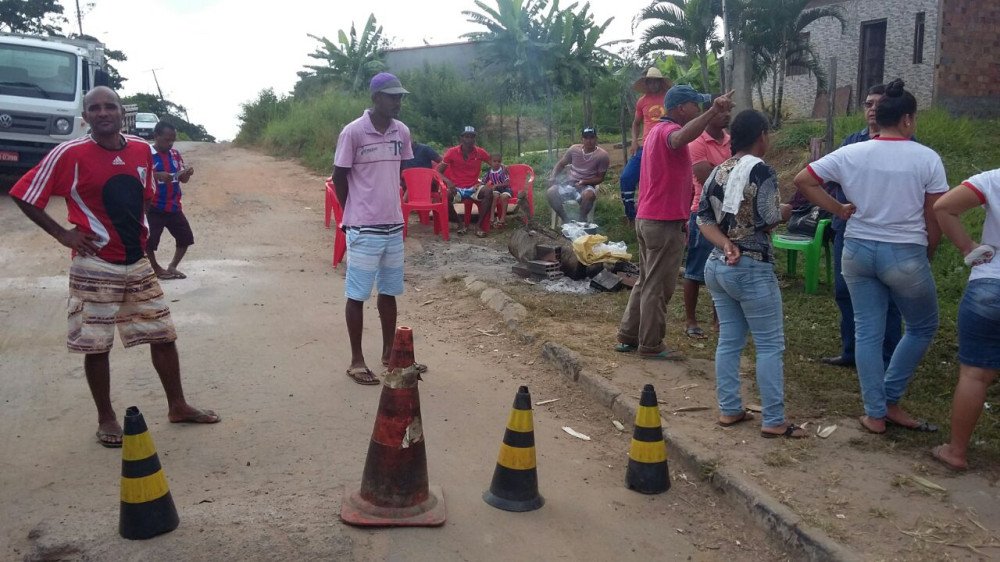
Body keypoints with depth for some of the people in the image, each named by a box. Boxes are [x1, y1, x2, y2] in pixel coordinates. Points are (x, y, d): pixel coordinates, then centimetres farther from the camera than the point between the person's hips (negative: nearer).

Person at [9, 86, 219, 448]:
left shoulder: (142, 151, 3)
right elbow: (24, 196, -6)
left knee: (163, 335, 9)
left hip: (137, 262, 5)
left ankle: (177, 407, 23)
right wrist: (62, 234, -10)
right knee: (96, 345, 5)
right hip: (95, 267, -5)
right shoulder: (70, 154, -12)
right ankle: (106, 418, 21)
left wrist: (141, 232, 9)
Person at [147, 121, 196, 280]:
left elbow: (182, 179, 13)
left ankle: (172, 267, 26)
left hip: (174, 207, 6)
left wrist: (187, 173, -10)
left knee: (186, 237, 12)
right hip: (153, 208, -6)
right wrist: (157, 175, -32)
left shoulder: (175, 154, 7)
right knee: (149, 241, -2)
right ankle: (157, 269, 19)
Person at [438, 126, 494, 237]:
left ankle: (479, 225, -18)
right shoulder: (452, 152, -3)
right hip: (457, 189, -1)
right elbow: (438, 171, -2)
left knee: (488, 192, -30)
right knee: (445, 195, -34)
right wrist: (448, 181, -21)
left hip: (473, 188, 1)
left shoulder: (480, 152, 2)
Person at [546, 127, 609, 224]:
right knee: (550, 192, -25)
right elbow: (561, 164, 13)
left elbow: (600, 178, -3)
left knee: (588, 195, -40)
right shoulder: (574, 149, 1)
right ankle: (565, 219, -8)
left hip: (587, 186, -3)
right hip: (569, 183, 3)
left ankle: (581, 220, -12)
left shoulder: (602, 155, -8)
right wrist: (553, 177, -6)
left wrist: (584, 182, -19)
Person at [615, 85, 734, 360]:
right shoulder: (668, 130, -15)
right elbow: (680, 138, -42)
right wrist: (712, 111, -54)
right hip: (665, 223, -10)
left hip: (646, 219, 10)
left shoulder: (657, 131, 18)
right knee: (659, 287, -1)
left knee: (646, 282, 17)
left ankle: (627, 337, 23)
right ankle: (651, 346, 8)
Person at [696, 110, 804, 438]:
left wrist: (726, 245, -9)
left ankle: (729, 410, 18)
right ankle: (773, 421, 4)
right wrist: (784, 212, 7)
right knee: (770, 345, 0)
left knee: (729, 340, 13)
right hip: (752, 269, -7)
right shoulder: (761, 171, -13)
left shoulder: (718, 172, 9)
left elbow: (703, 219, 3)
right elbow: (770, 222, -14)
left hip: (717, 265, 8)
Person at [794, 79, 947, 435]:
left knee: (867, 333, 10)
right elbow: (935, 219, -6)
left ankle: (875, 414, 16)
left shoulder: (850, 154, -1)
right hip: (905, 255, -3)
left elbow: (802, 181, -1)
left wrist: (839, 209, 4)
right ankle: (890, 400, 20)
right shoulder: (927, 158, -8)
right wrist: (926, 256, 10)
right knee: (923, 327, 19)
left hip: (858, 251, 3)